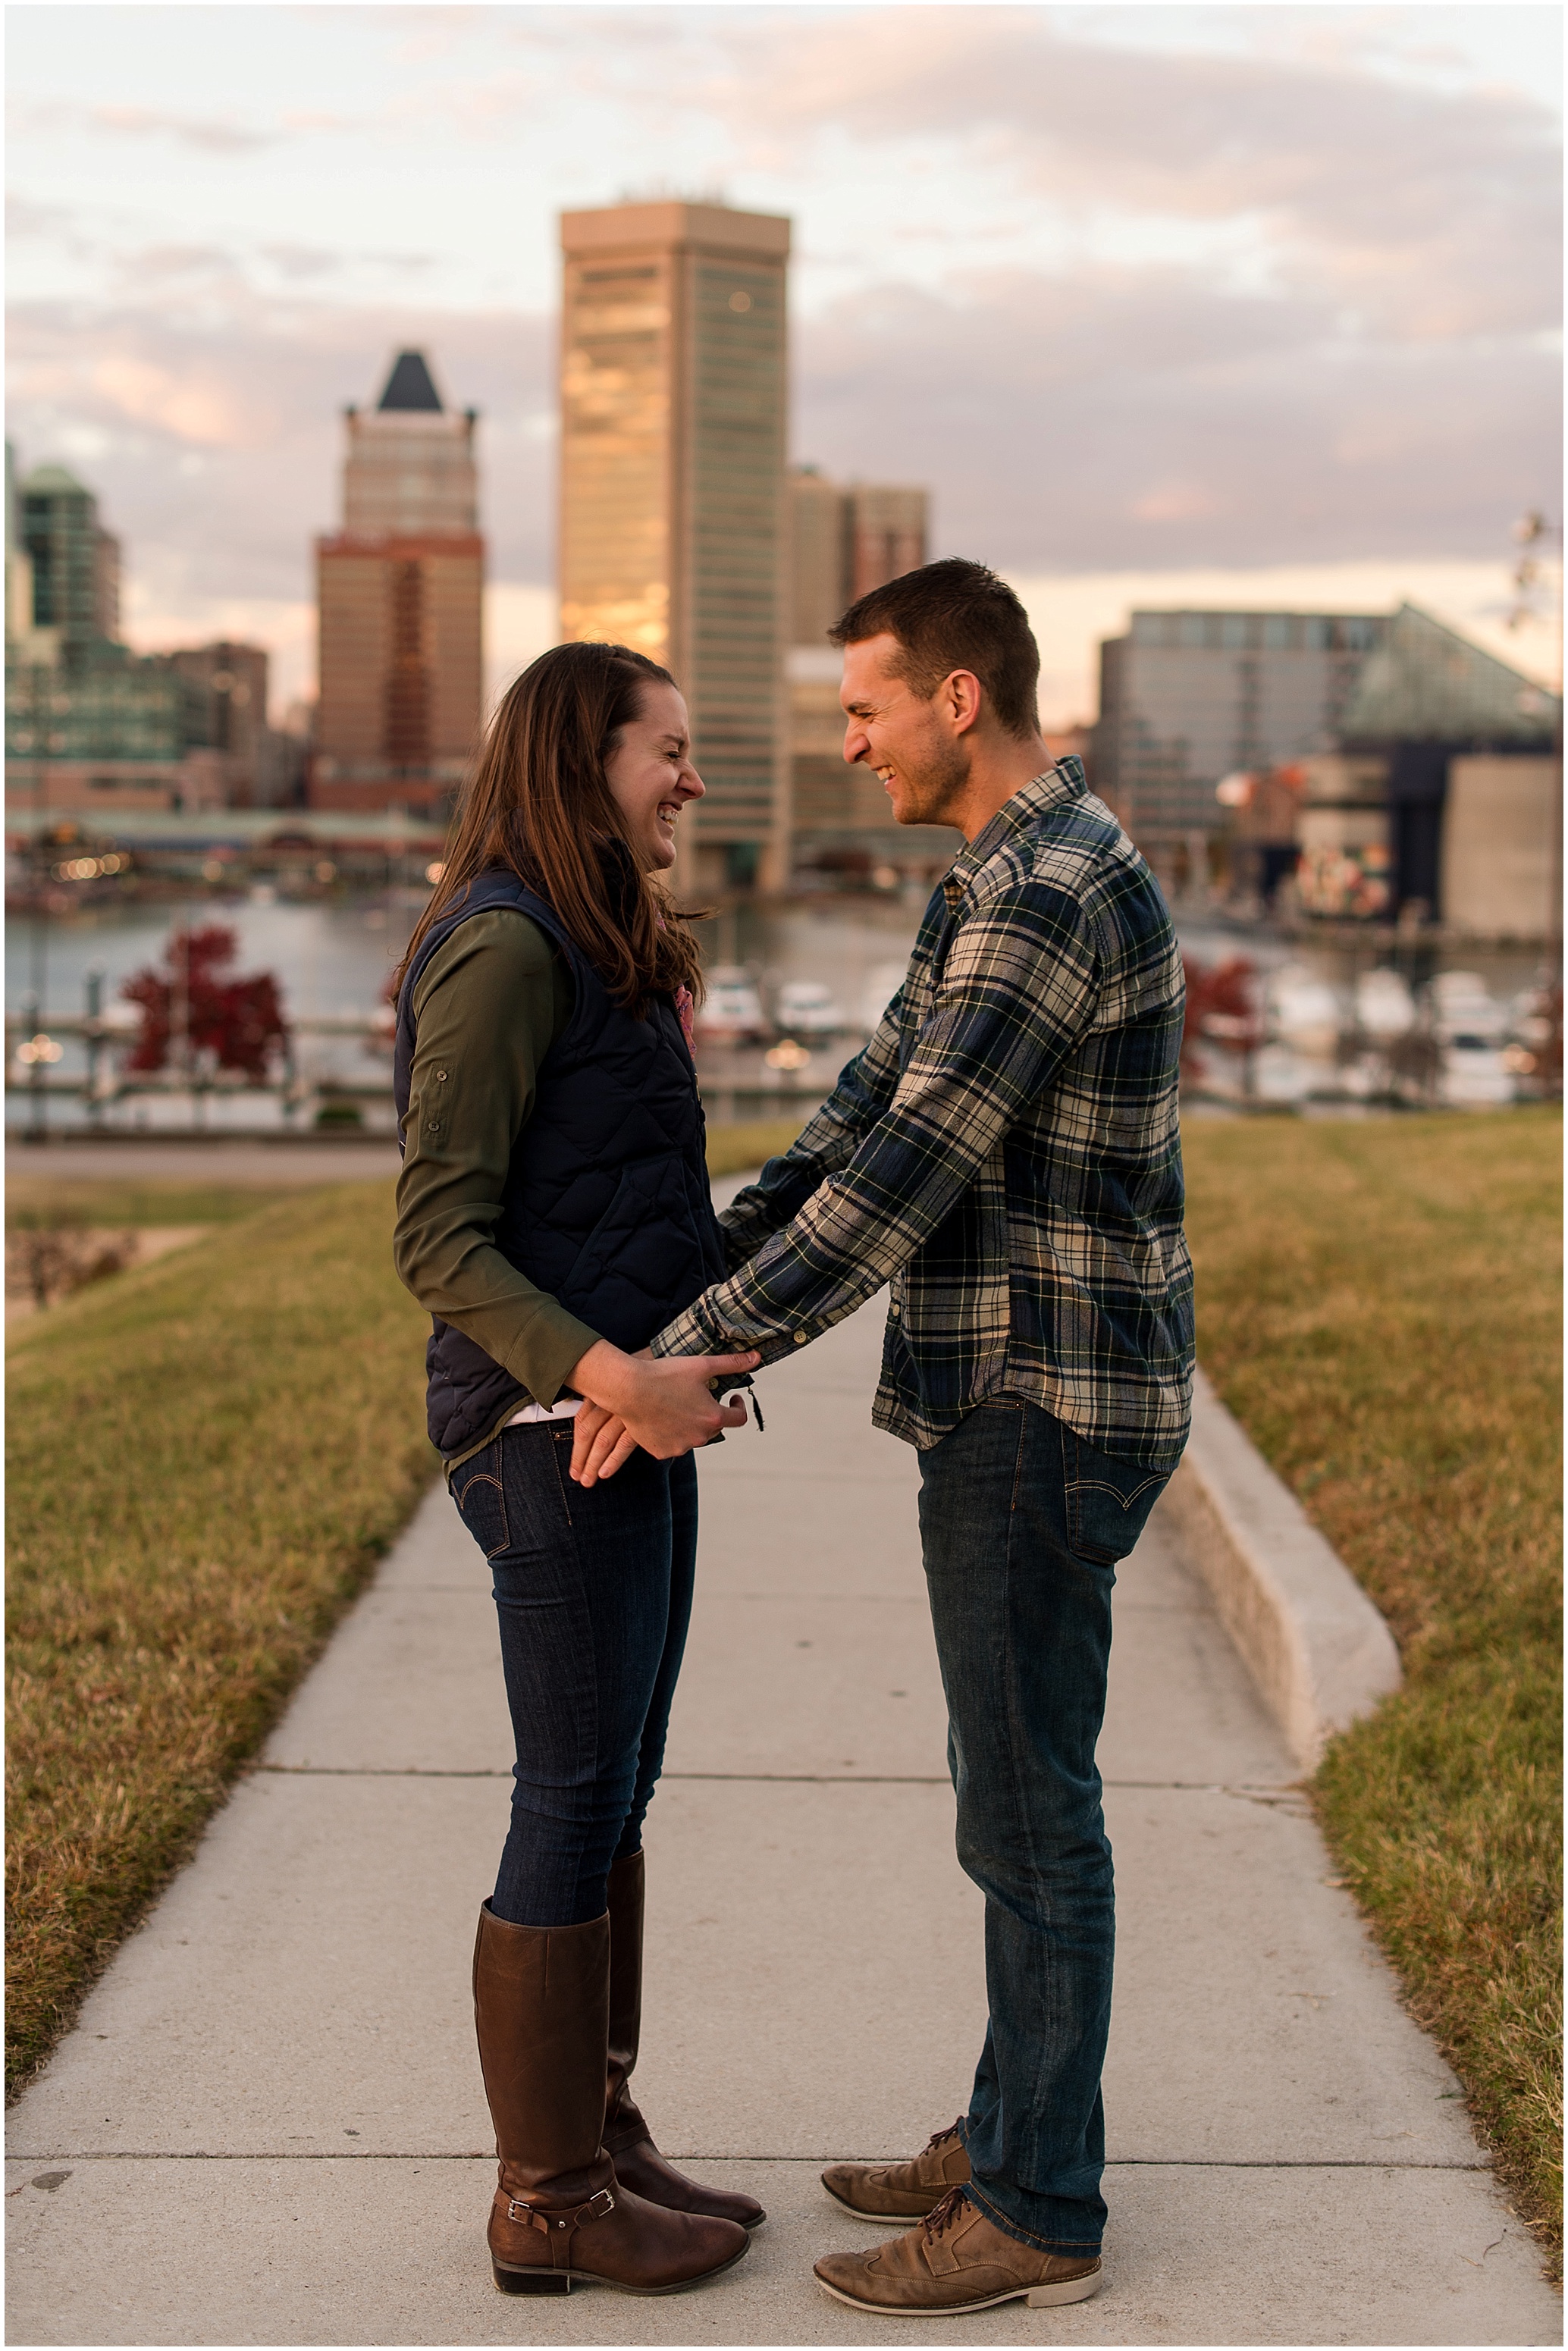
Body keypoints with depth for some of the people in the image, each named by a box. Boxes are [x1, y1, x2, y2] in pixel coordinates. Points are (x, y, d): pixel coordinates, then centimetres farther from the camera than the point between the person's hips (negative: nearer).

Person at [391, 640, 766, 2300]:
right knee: (572, 1808, -1)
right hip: (551, 1431, -10)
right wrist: (615, 1378, -26)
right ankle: (548, 2202, 12)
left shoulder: (607, 953, 16)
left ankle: (602, 2140, 28)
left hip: (628, 1416, 10)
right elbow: (437, 1240, -19)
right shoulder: (504, 949, -15)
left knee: (615, 1798, 16)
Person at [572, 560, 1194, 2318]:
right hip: (1010, 1395, 10)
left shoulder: (1055, 893, -20)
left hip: (1042, 1415, -10)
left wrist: (695, 1353, -24)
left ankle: (1037, 2210, 11)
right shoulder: (1004, 885, 15)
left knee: (1026, 1805, -1)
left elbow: (909, 1169, -26)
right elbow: (871, 1108, 16)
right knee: (1013, 1783, 17)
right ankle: (1013, 2132, 30)